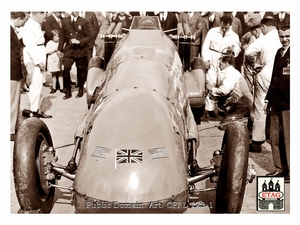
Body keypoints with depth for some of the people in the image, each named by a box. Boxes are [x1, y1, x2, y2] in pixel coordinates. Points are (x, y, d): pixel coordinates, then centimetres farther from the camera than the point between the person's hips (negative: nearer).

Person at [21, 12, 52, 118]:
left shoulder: (36, 25, 14)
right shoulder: (29, 26, -14)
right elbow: (30, 46, -21)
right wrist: (38, 61, -22)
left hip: (39, 58, 9)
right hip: (33, 60, -9)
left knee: (38, 85, 12)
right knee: (36, 85, -8)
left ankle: (36, 109, 20)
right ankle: (33, 110, 1)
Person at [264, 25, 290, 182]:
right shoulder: (279, 52, 18)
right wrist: (268, 99, 20)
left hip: (288, 102, -7)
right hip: (276, 102, 7)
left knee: (288, 138, -2)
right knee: (275, 138, 10)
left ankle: (291, 171, 8)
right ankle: (280, 168, 21)